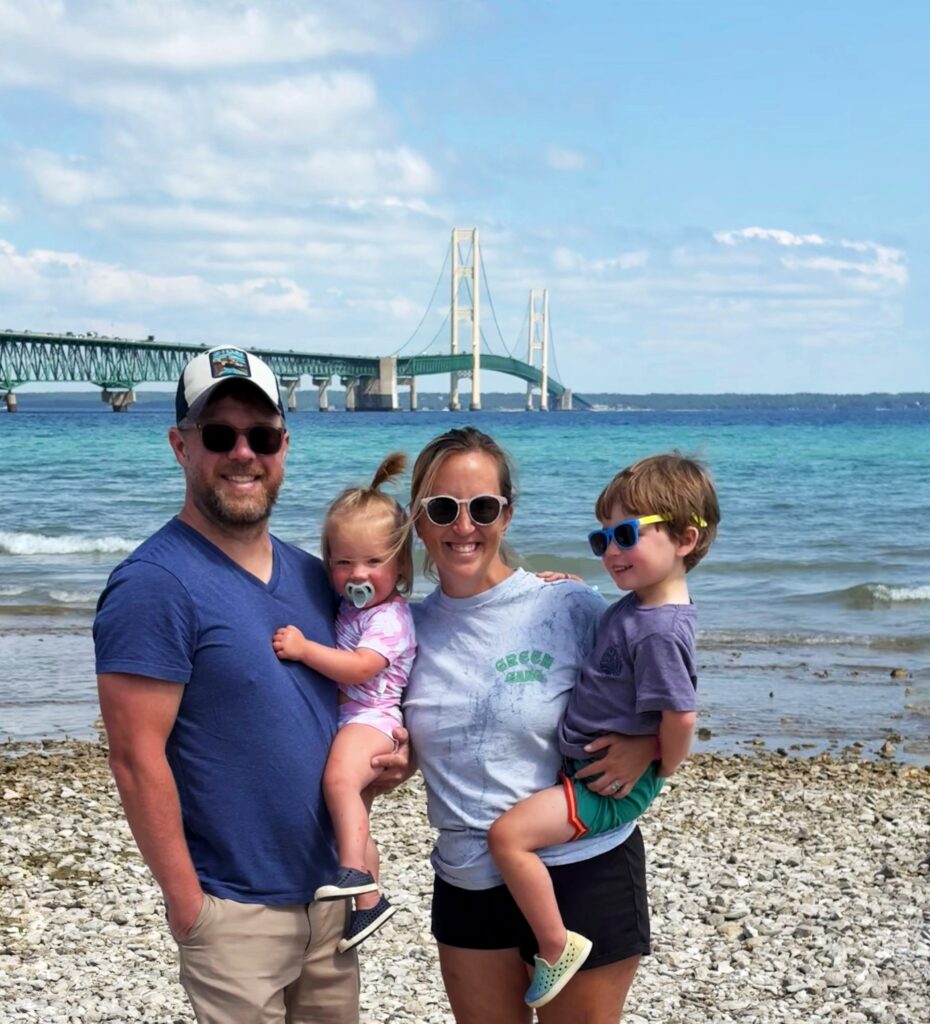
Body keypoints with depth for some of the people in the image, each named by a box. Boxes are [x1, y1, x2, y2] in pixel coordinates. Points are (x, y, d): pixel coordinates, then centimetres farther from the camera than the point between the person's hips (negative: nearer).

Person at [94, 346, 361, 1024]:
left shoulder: (311, 575, 7)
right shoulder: (154, 585, -15)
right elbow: (137, 759, -17)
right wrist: (185, 900, -16)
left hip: (330, 888, 7)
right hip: (236, 910, -7)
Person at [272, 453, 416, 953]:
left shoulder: (389, 618, -14)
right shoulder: (349, 609, 13)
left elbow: (359, 668, -28)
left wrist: (304, 649, -34)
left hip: (371, 718, -10)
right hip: (344, 720, 10)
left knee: (339, 778, -36)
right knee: (355, 819, 17)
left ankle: (355, 872, -37)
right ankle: (368, 898, 29)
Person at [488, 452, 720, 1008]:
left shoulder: (660, 633, -28)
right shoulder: (637, 604, 4)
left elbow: (681, 714, -31)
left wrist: (660, 771, -13)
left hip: (613, 786, -11)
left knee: (509, 835, -20)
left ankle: (558, 948, -5)